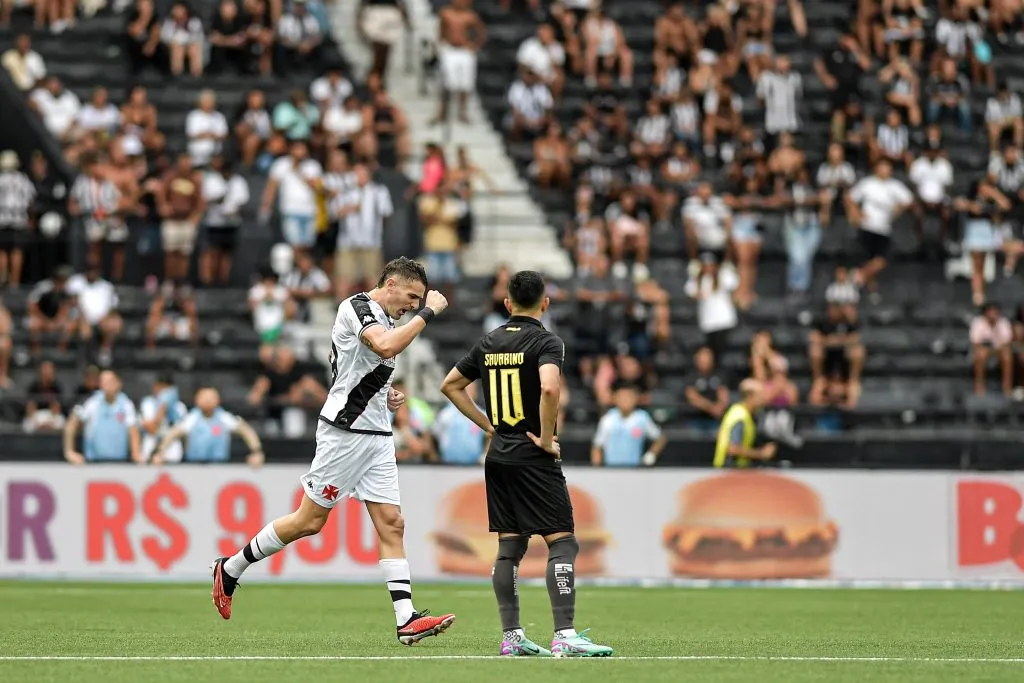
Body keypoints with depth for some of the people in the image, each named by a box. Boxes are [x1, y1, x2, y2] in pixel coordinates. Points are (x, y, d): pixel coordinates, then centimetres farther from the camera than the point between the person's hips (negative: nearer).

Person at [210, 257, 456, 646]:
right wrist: (428, 313, -23)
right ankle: (230, 569, 13)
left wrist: (386, 398, 14)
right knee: (310, 520, -3)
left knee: (391, 524, -1)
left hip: (377, 435, 9)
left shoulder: (381, 318, 18)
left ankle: (407, 621, -7)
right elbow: (386, 347, -32)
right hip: (345, 433, -9)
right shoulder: (357, 307, -12)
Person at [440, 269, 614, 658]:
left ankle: (511, 637, 9)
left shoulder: (489, 344, 10)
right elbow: (549, 388, -28)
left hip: (498, 457, 7)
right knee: (562, 542, -6)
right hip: (533, 459, -7)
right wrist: (547, 438, -16)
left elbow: (451, 386, 19)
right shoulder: (546, 342, -10)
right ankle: (565, 637, -14)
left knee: (509, 546, 10)